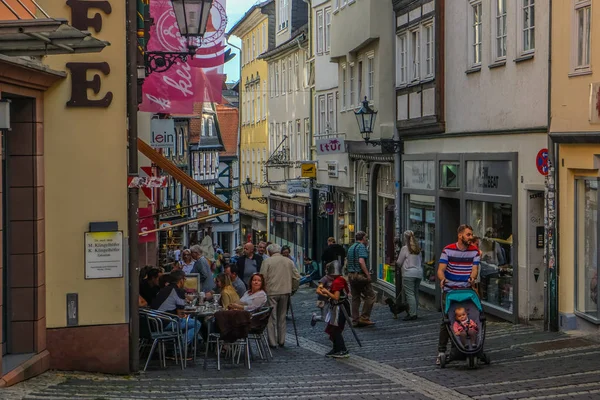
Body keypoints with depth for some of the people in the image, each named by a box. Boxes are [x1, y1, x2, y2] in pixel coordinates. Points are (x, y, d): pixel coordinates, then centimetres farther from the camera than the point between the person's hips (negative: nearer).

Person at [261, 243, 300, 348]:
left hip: (271, 292, -4)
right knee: (282, 318, 15)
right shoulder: (289, 261, 7)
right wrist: (293, 289, 17)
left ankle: (272, 342, -1)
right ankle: (281, 341, 18)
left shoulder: (267, 261, -5)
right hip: (285, 292, 4)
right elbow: (297, 277, 6)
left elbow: (263, 277, -8)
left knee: (271, 318, 1)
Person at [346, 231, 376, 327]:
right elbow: (361, 261, -22)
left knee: (355, 298, 10)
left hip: (351, 275, 9)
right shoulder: (361, 247, -9)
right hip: (360, 275, -9)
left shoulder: (351, 248, 18)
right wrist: (367, 274, -19)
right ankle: (364, 318, -6)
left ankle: (355, 320, 9)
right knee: (370, 296, -2)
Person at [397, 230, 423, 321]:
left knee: (409, 294, -6)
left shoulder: (405, 248, -7)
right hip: (419, 273, 7)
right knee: (415, 294, 12)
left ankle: (412, 314, -10)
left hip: (409, 274, -7)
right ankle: (415, 312, 15)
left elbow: (399, 263, -2)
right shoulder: (418, 249, 11)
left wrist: (396, 263, 19)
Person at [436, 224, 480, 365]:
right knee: (446, 321, -3)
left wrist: (472, 277, -30)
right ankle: (441, 352, 2)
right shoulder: (448, 250, -5)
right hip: (449, 291, -2)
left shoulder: (474, 251, 2)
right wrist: (442, 278, -32)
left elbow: (474, 268, -7)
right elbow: (440, 269, -10)